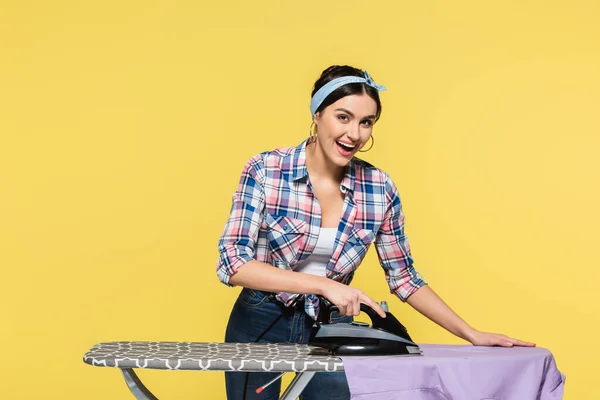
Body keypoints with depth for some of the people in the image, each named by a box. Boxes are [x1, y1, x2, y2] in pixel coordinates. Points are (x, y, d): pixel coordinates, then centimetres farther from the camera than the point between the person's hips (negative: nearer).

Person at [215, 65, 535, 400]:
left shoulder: (380, 188, -9)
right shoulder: (265, 170, -16)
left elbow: (403, 276, 1)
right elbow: (233, 263, -24)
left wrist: (472, 334, -5)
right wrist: (323, 284, -33)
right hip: (260, 325, -1)